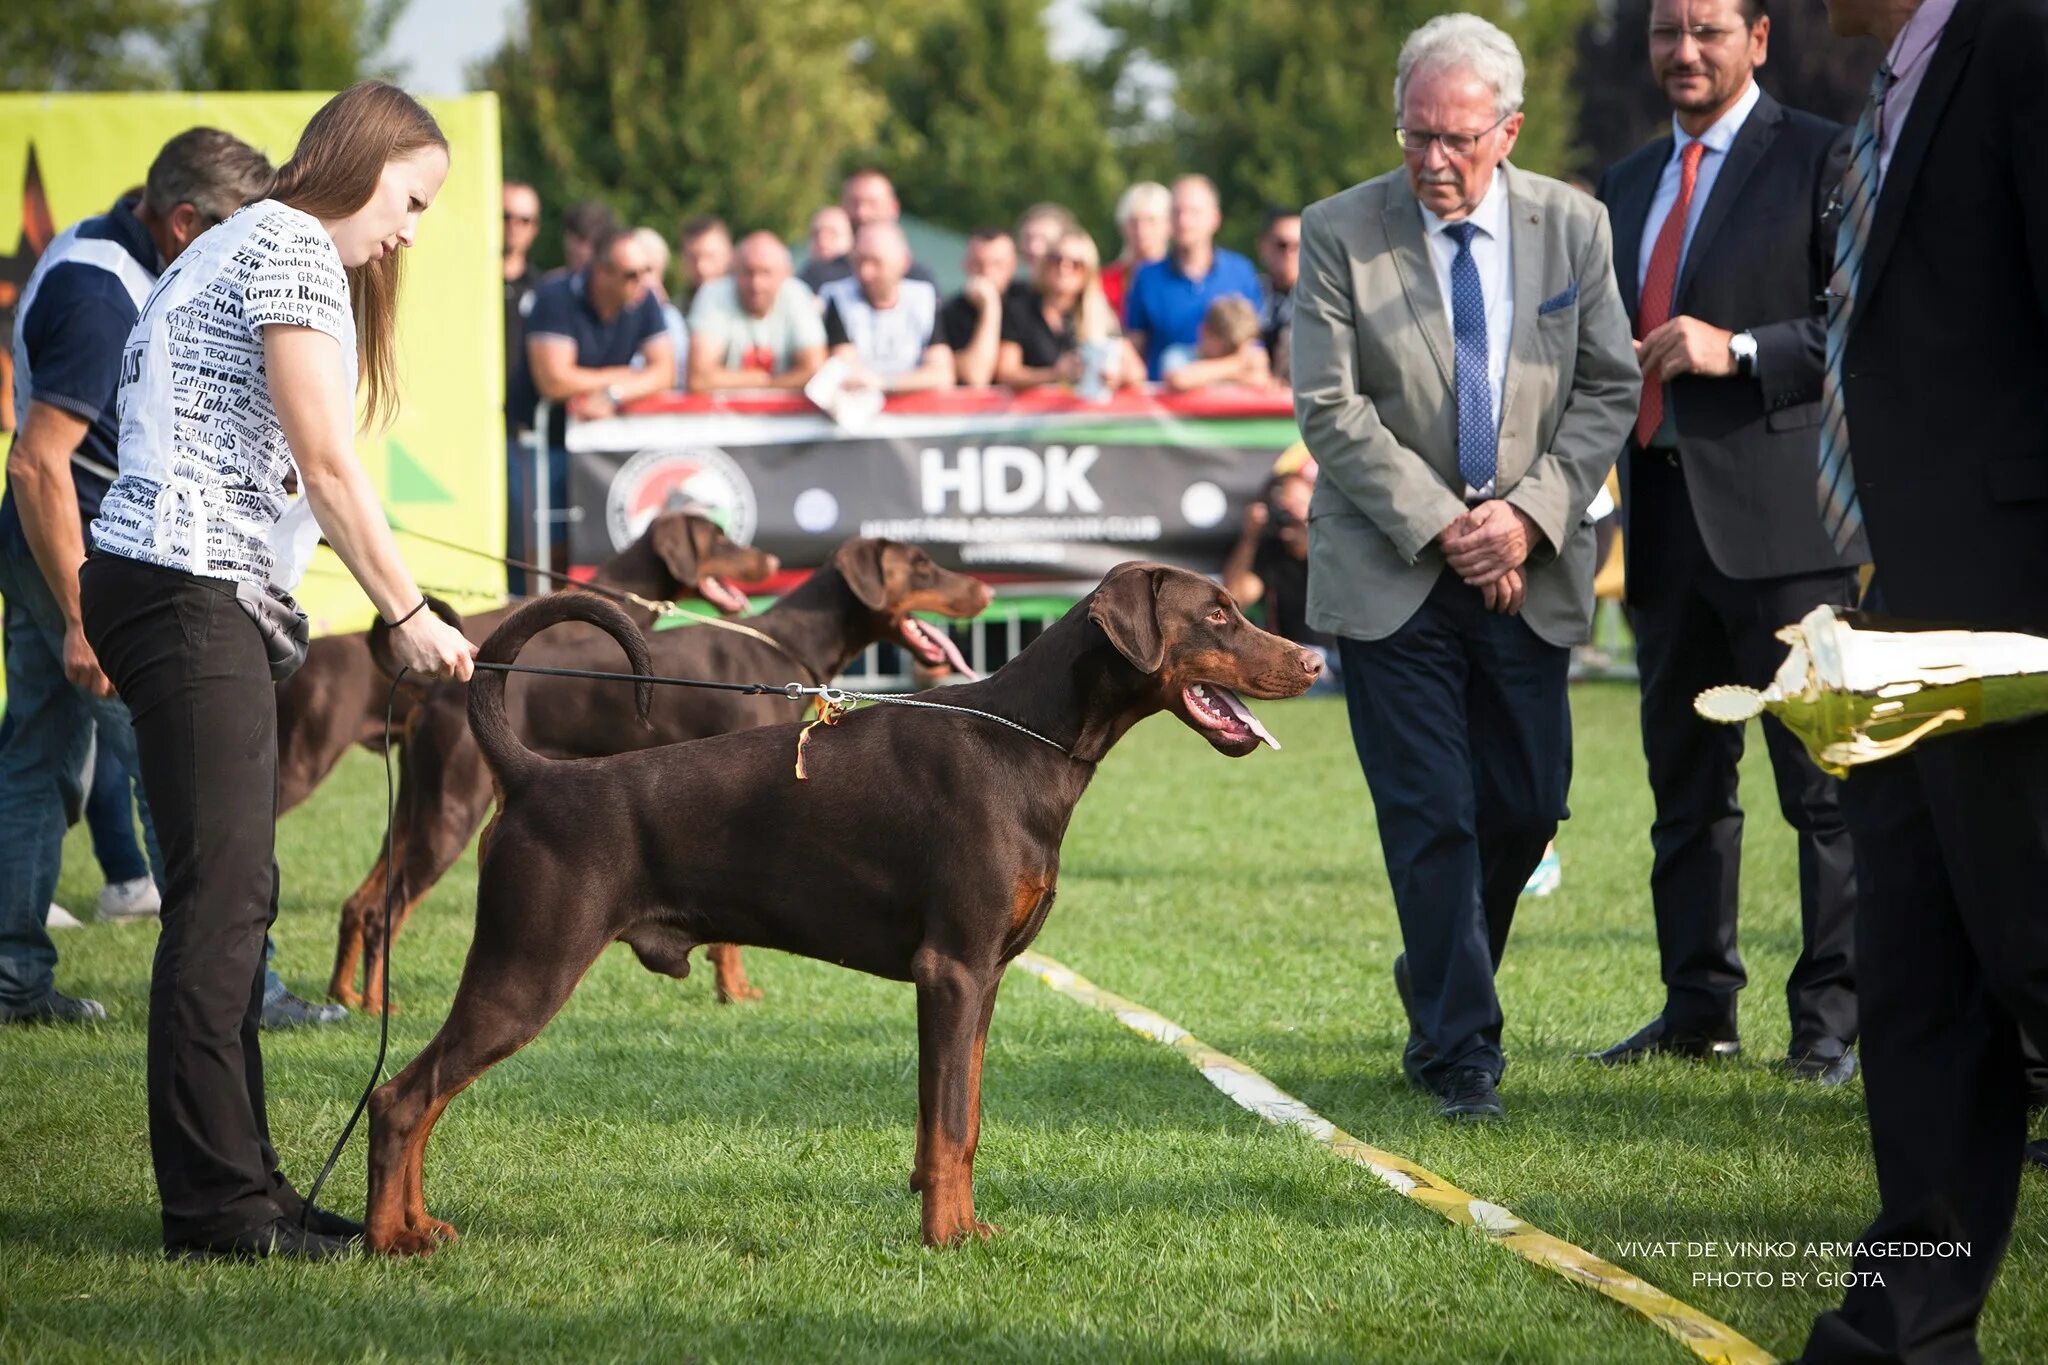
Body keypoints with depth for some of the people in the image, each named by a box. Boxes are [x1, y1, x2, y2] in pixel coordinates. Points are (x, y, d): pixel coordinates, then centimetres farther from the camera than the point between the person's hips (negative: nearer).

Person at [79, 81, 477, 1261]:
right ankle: (218, 1204, -10)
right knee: (221, 897, -10)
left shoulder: (243, 249, 24)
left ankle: (234, 1184, 13)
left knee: (236, 897, 10)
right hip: (192, 596, -10)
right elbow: (328, 464, -11)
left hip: (209, 601, 10)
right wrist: (407, 612, -6)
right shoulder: (294, 250, -7)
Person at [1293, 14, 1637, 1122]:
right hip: (1391, 573, -3)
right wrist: (1441, 527, -14)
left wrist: (1530, 514, -10)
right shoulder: (1339, 234, -6)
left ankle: (1437, 994, 30)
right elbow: (1330, 410, -9)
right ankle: (1459, 1050, 0)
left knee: (1527, 805, 6)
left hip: (1528, 572, 3)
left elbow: (1608, 392, 4)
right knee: (1431, 815, -7)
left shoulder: (1573, 227, 3)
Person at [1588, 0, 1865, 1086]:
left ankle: (1834, 1021, -4)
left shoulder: (1821, 160, -2)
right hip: (1663, 516, 7)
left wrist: (1741, 350, -16)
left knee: (1823, 780, -7)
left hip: (1780, 514, -7)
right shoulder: (1627, 188, 20)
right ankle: (1699, 1007, 18)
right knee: (1685, 780, 11)